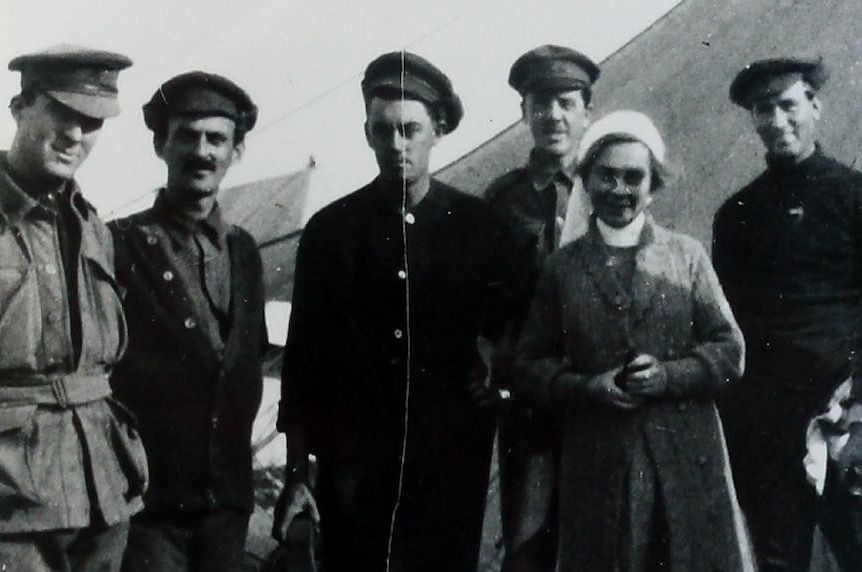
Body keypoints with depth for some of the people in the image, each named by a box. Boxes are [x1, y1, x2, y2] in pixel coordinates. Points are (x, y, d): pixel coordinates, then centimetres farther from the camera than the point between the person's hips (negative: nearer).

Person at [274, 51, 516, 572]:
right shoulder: (331, 229, 1)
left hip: (453, 457, 1)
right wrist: (297, 473, 2)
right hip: (352, 458, 0)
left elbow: (507, 328, 14)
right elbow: (304, 356, 3)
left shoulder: (480, 225, 2)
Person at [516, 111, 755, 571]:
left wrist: (670, 376, -13)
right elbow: (533, 363, 5)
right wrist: (588, 387, -12)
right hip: (597, 463, 0)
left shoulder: (688, 256, 6)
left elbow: (729, 350, 4)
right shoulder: (562, 266, 5)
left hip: (686, 457, 1)